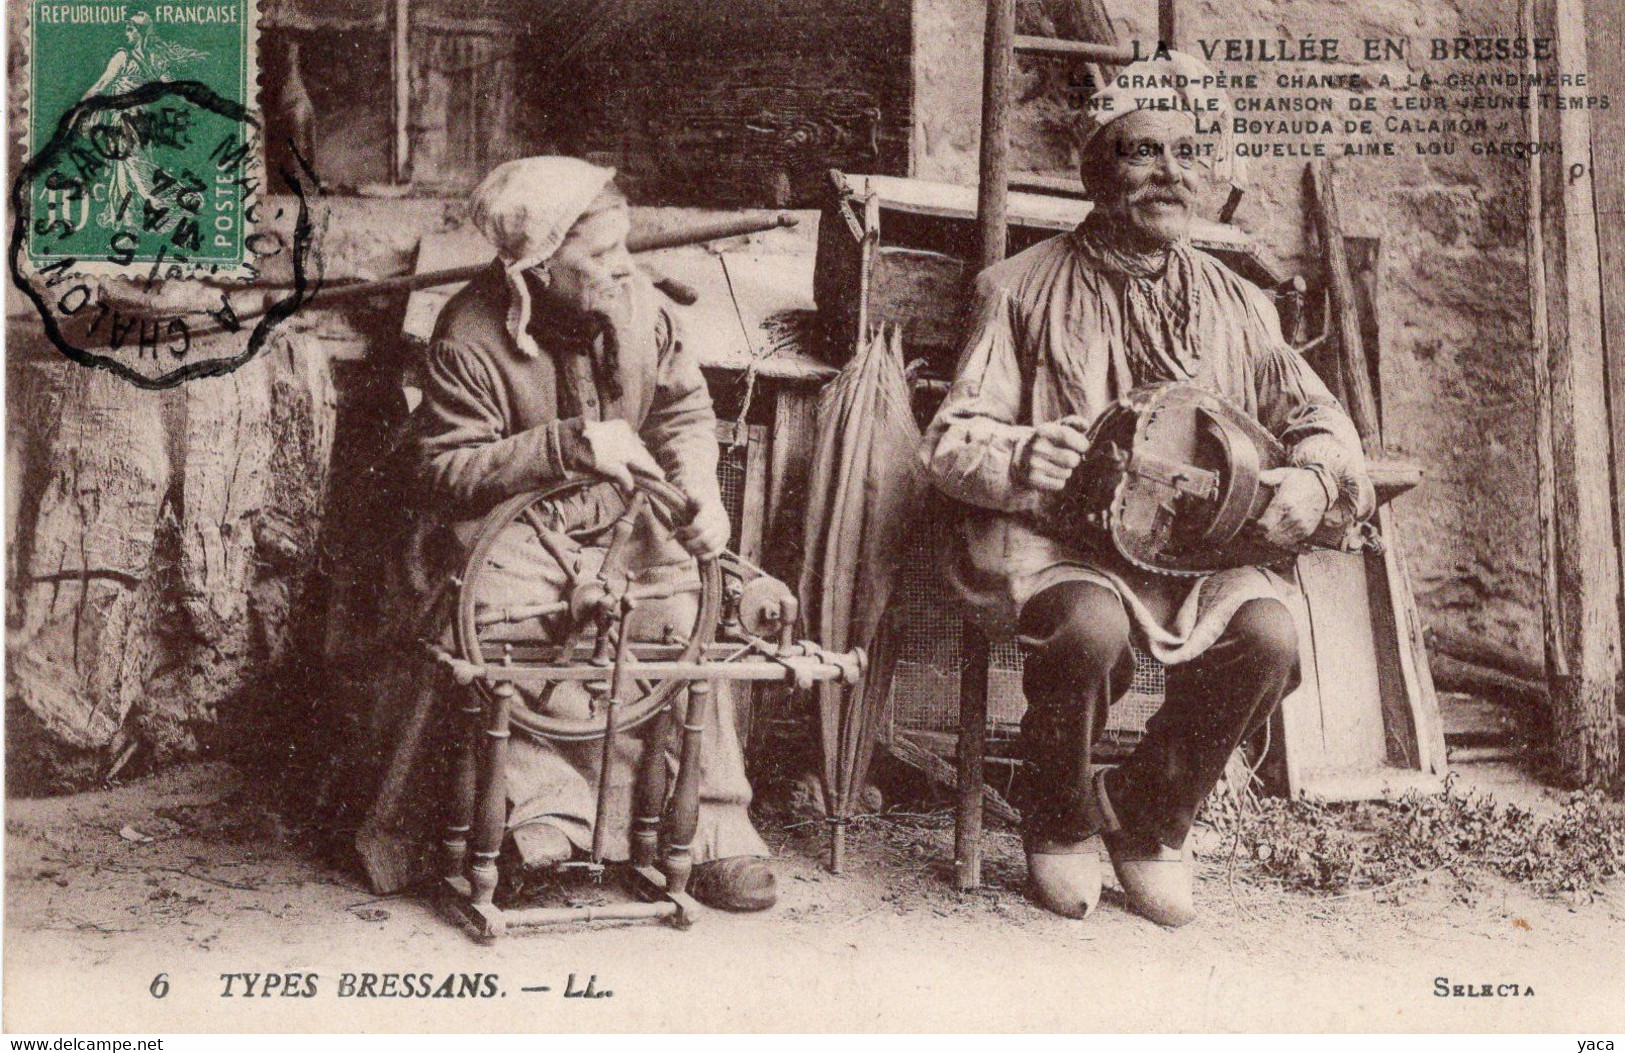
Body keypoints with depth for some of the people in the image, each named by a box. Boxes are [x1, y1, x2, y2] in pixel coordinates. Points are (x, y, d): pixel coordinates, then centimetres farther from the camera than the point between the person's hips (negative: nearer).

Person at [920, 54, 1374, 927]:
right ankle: (1055, 819, -2)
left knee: (1269, 634, -27)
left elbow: (1320, 419, 16)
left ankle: (1147, 819, 2)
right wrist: (1020, 460, -25)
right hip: (1053, 543, -3)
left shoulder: (1233, 305, 14)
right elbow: (951, 441, -1)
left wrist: (1313, 480, -8)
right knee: (1091, 628, -36)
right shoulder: (1022, 289, 4)